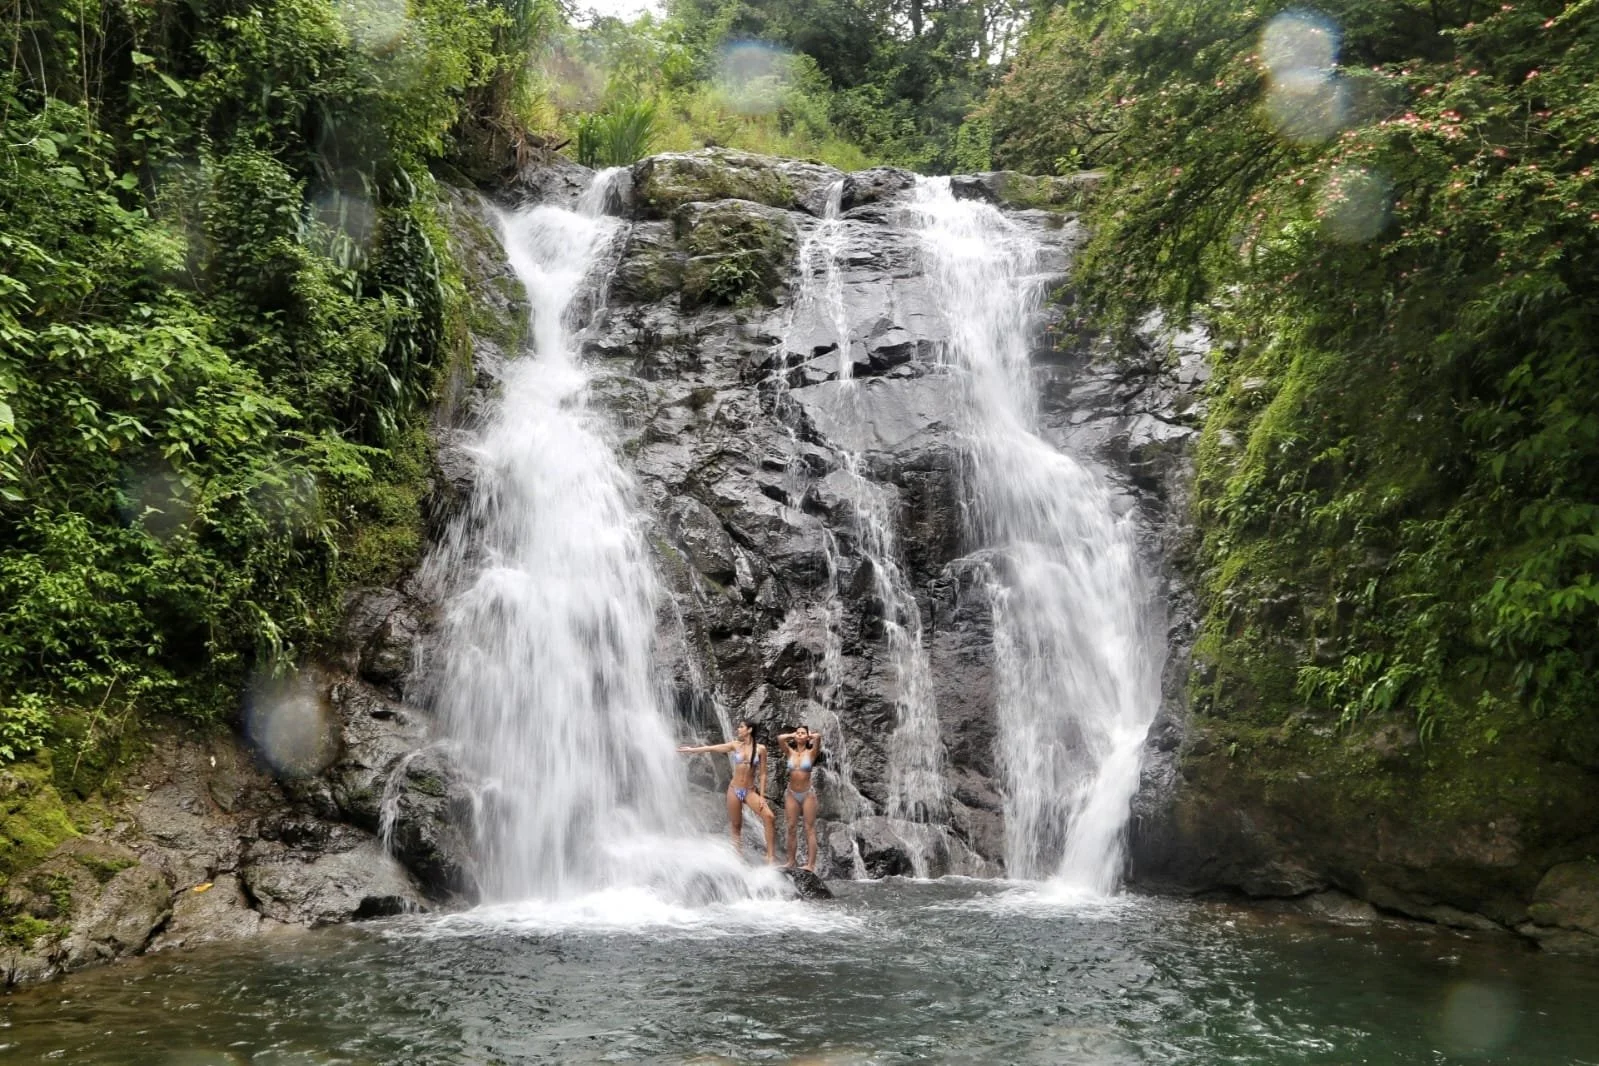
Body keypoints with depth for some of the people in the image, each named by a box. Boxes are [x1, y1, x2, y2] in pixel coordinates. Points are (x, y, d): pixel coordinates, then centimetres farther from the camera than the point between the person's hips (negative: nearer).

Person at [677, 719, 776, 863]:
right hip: (734, 789, 2)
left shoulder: (760, 748, -3)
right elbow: (712, 748, 9)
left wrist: (761, 795, -7)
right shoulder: (735, 745, 2)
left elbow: (762, 774, -2)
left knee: (769, 817, -21)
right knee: (736, 826, 5)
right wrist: (691, 749, 13)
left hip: (750, 791, -2)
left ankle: (771, 856, -19)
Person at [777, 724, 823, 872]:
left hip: (808, 794, -3)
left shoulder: (811, 752, -3)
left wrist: (810, 736, 1)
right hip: (791, 794, 3)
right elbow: (780, 738, -10)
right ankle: (791, 862, 10)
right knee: (791, 828, 4)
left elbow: (818, 736, -19)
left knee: (810, 828, -3)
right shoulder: (790, 752, 4)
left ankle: (811, 864, -7)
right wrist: (793, 735, 4)